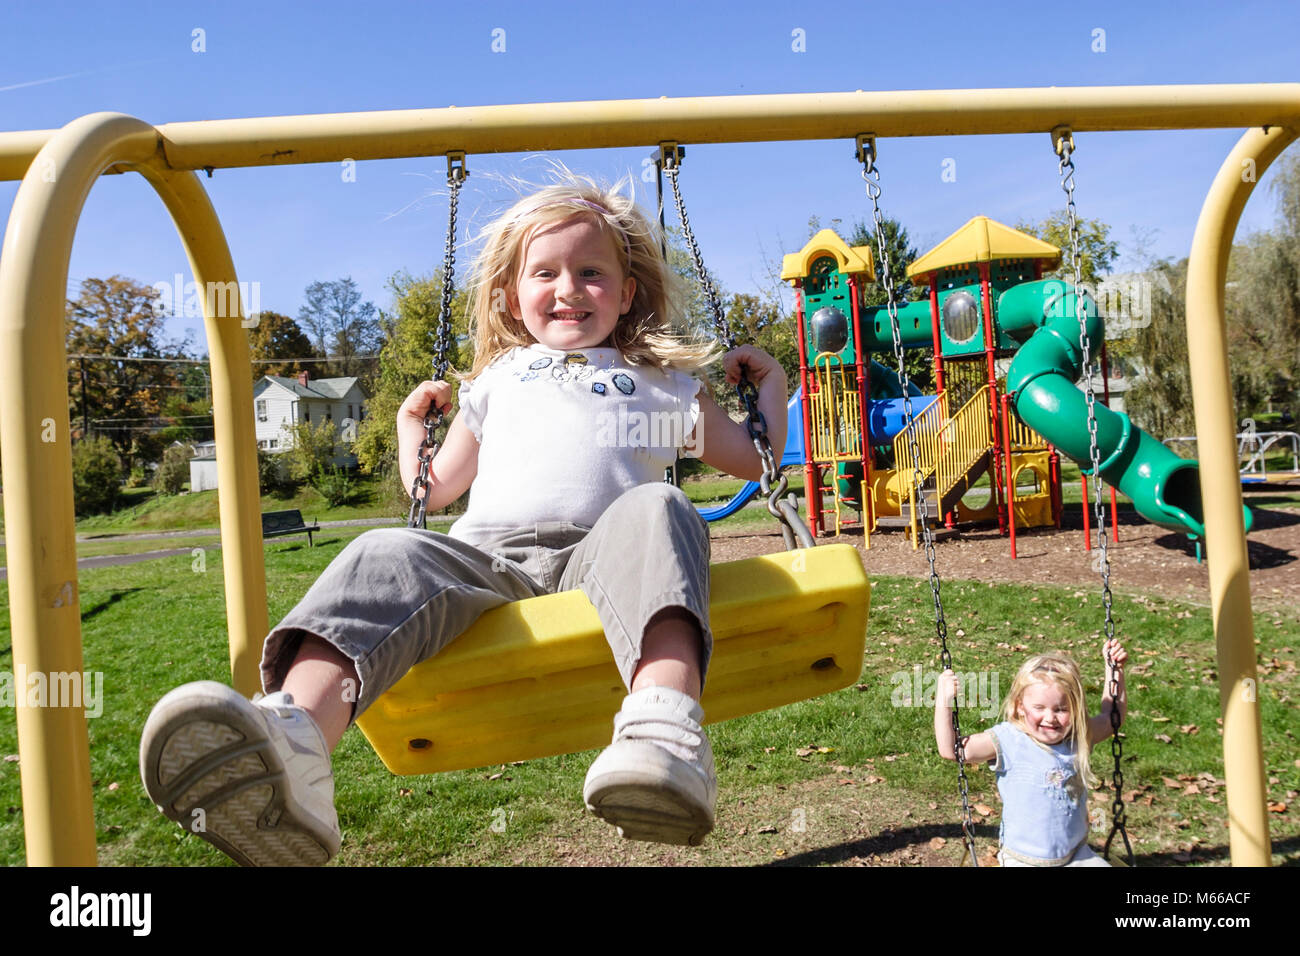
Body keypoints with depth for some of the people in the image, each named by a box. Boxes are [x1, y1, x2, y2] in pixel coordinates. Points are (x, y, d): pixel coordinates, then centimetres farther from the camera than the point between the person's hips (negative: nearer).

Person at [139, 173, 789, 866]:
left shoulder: (662, 382, 29)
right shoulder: (496, 381, 32)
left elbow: (755, 460, 35)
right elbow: (436, 490, 39)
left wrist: (770, 379, 34)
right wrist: (411, 423, 37)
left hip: (598, 550, -1)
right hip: (486, 554, 2)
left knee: (655, 509, -35)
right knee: (386, 554, -28)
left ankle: (664, 725, -60)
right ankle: (293, 741, -55)